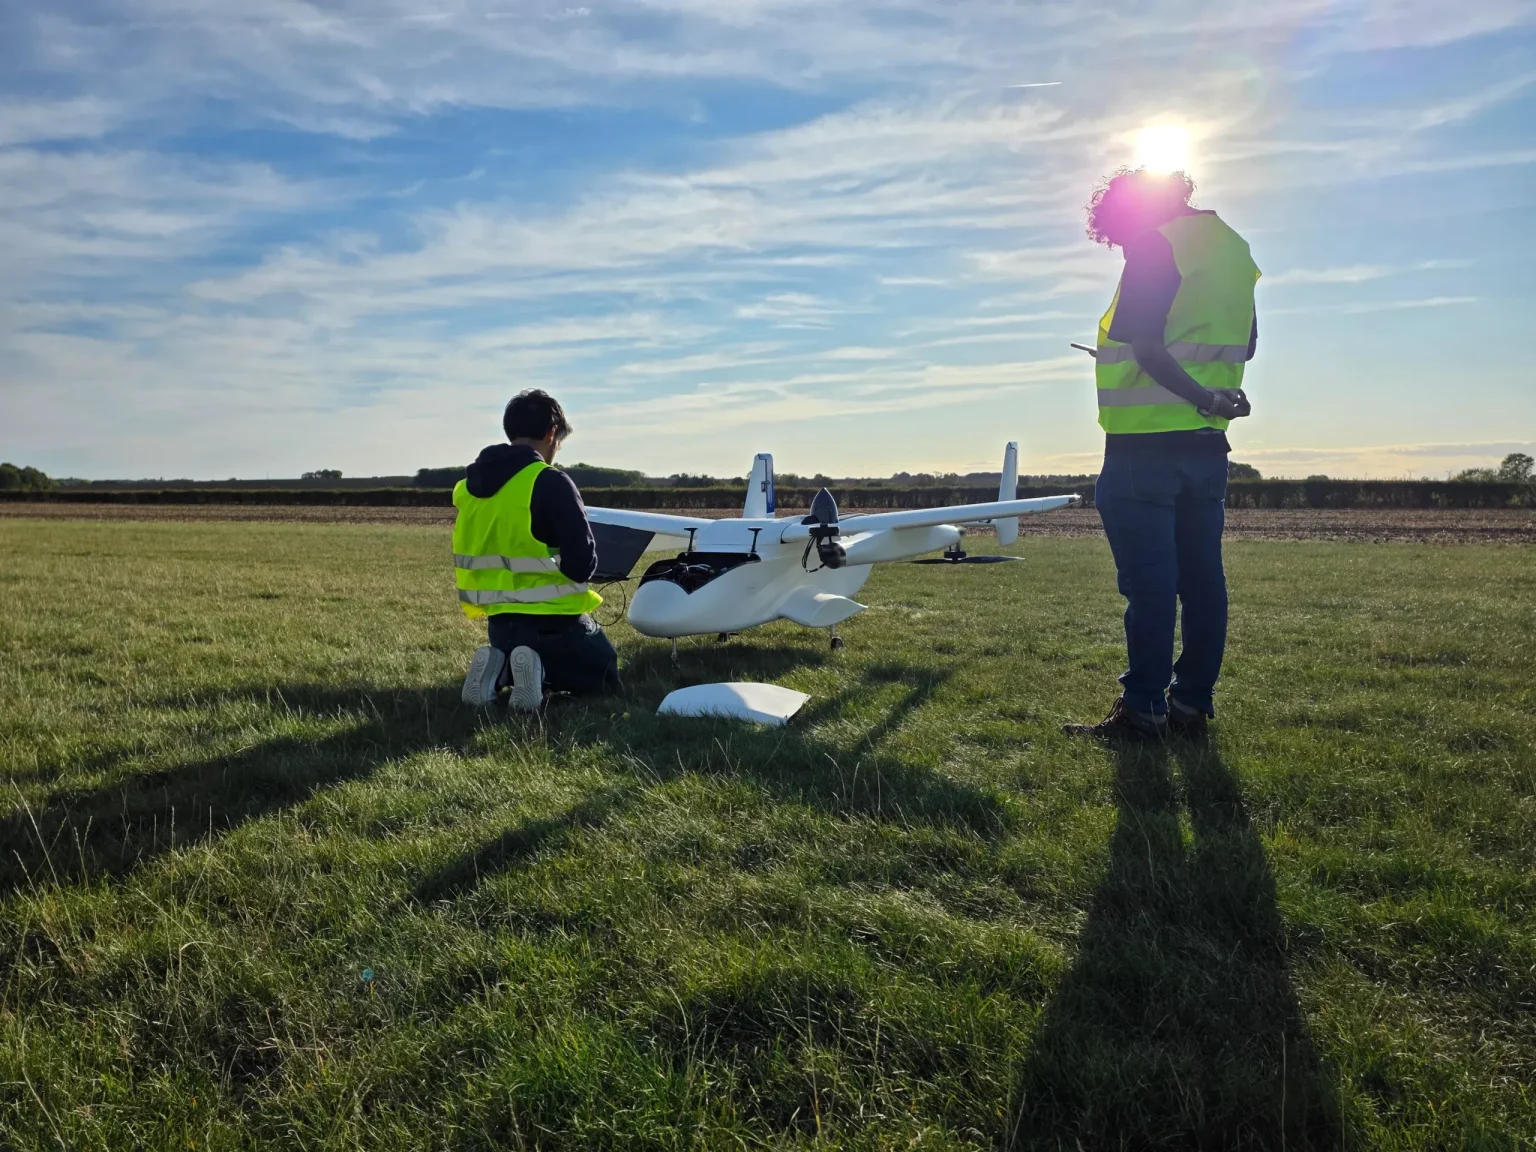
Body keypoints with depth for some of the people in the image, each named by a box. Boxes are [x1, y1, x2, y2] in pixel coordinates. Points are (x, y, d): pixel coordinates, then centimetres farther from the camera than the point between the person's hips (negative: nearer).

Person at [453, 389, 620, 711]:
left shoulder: (468, 486, 5)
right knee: (605, 677, 17)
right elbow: (582, 564, -21)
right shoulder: (550, 482, -18)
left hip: (500, 623, 7)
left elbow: (476, 556, 13)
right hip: (553, 621, -6)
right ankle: (539, 670, -12)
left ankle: (500, 670, 0)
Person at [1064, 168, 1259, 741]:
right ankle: (1192, 704, 14)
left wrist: (1205, 398, -17)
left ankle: (1142, 709, -2)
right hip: (1206, 443, 8)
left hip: (1147, 440, -8)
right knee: (1201, 575, 8)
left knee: (1148, 579, -6)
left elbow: (1143, 343, -21)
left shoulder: (1155, 245, -9)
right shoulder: (1233, 247, 16)